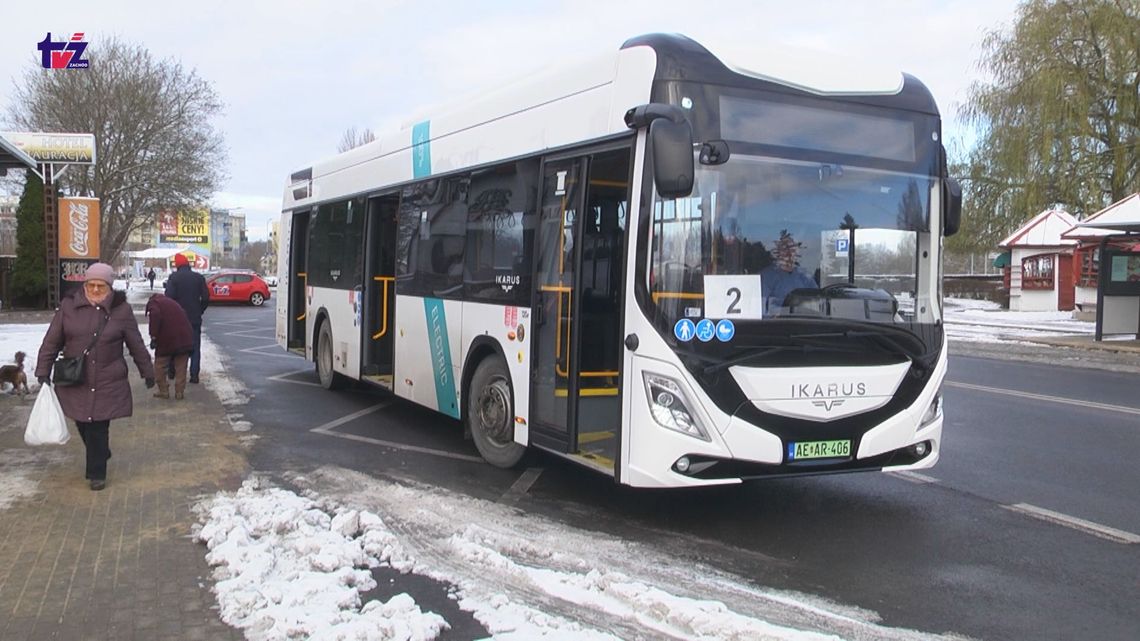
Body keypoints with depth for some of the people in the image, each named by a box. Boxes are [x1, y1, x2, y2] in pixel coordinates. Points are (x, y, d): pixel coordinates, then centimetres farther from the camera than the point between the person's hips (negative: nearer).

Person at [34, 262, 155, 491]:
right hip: (75, 382, 2)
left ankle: (97, 474, 10)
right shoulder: (69, 306, -1)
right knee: (83, 425, 11)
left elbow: (136, 345, 4)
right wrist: (43, 371, 1)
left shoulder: (121, 309, -4)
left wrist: (147, 371, 10)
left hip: (108, 384, -2)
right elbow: (52, 341, 4)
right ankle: (101, 455, 39)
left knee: (98, 428, -3)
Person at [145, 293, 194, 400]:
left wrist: (153, 336, -11)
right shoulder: (172, 303, 30)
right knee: (180, 367, 13)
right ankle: (179, 393, 14)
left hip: (167, 339, -5)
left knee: (160, 366, 13)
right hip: (185, 338, 5)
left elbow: (155, 316, -13)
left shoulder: (153, 302, 10)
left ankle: (163, 391, 17)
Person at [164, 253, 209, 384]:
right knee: (195, 347, 4)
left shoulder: (173, 277, -7)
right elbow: (206, 298, -3)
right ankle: (194, 375, -3)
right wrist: (199, 311, 10)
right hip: (195, 318, 1)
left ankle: (171, 372, 24)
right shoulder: (199, 277, 0)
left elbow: (169, 297, -14)